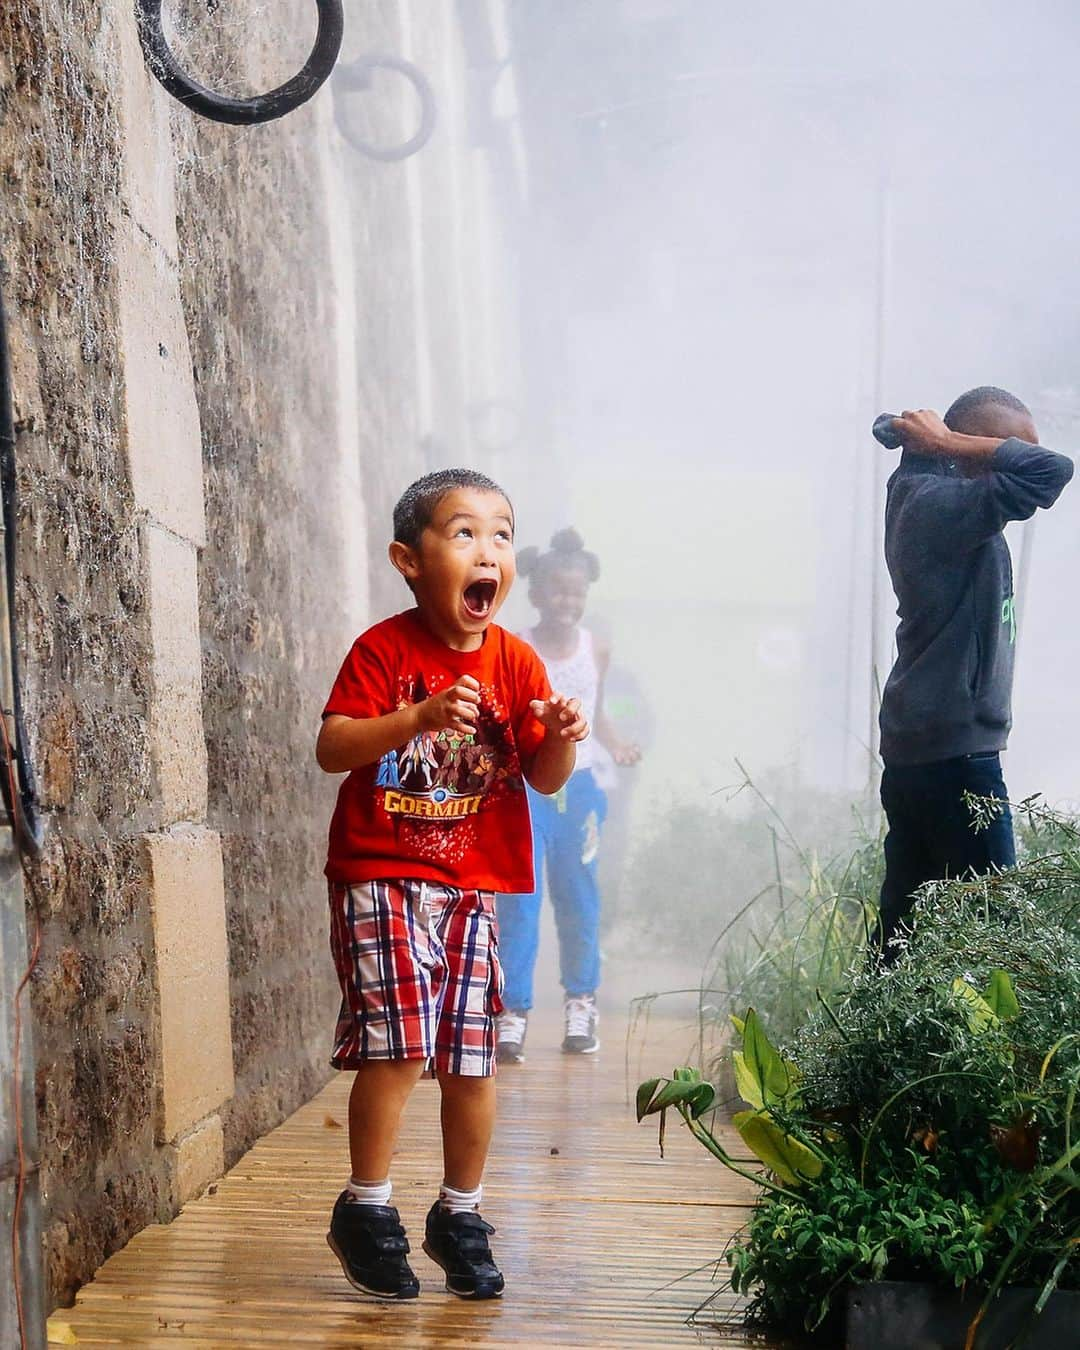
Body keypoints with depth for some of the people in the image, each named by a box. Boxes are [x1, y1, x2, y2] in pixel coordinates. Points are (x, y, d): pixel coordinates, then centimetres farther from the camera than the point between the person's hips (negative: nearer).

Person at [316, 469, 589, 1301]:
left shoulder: (517, 662, 3)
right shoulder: (384, 649, -8)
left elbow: (544, 779, 7)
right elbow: (331, 749, -16)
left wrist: (562, 739, -15)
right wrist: (420, 717, -29)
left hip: (476, 884, 4)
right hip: (380, 878, -4)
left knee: (473, 1058, 7)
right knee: (399, 1042, -15)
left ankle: (459, 1215, 25)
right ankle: (366, 1209, 4)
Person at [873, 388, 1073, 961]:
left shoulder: (919, 495, 10)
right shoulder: (944, 506, -18)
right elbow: (1049, 469, -28)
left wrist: (928, 442, 10)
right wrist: (948, 442, -16)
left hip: (917, 745, 10)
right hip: (953, 749, -10)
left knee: (907, 915, 12)